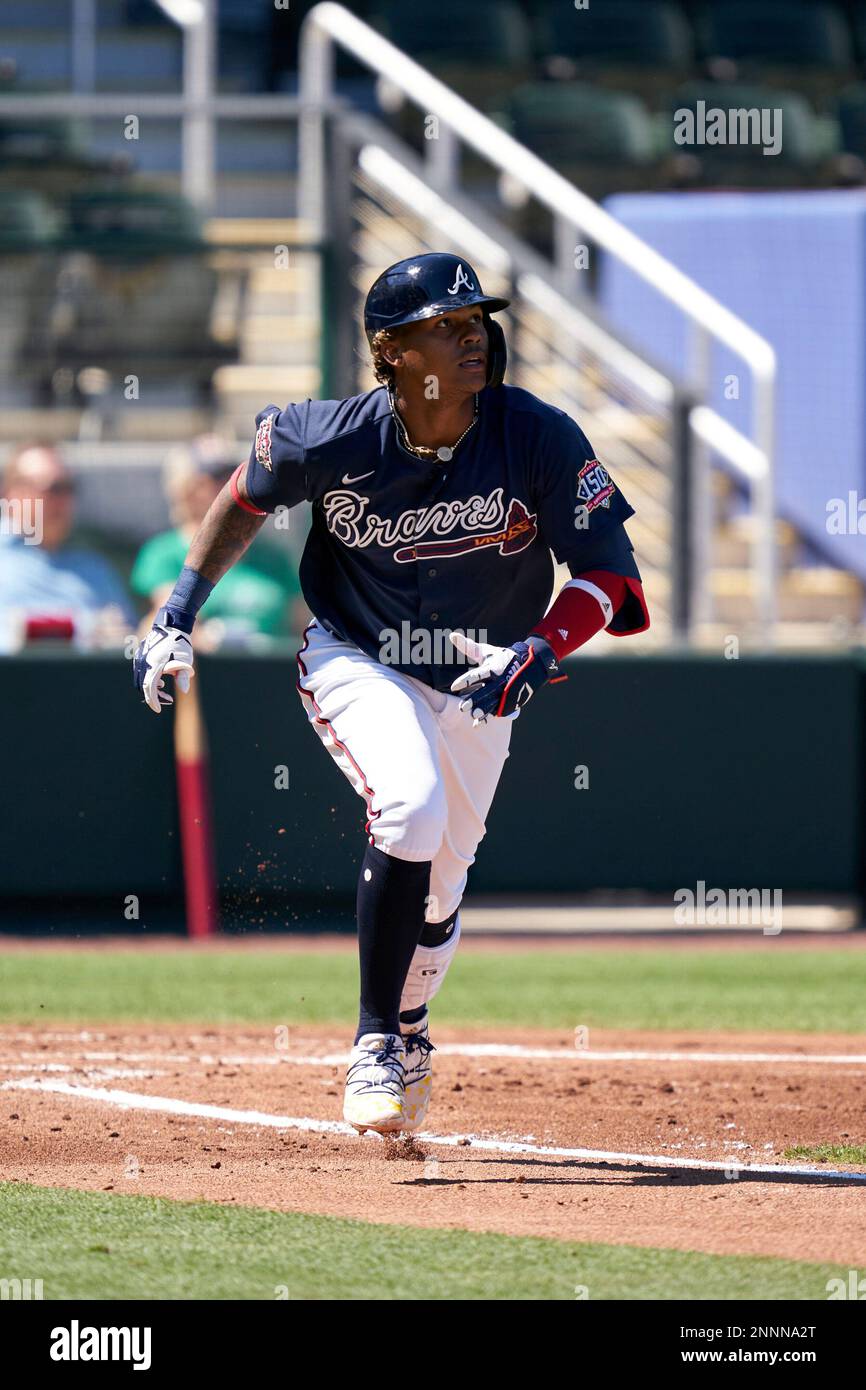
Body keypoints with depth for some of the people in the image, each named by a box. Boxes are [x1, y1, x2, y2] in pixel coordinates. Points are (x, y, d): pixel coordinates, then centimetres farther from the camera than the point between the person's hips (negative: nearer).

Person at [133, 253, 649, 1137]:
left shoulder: (540, 440, -21)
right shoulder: (334, 439, -21)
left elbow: (610, 574, -18)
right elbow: (249, 494, 1)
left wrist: (536, 656, -34)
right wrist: (179, 611, -1)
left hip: (477, 681, 3)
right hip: (356, 660, -2)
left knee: (438, 885, 10)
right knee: (410, 812, -28)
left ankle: (407, 1037, 40)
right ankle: (375, 1046, -15)